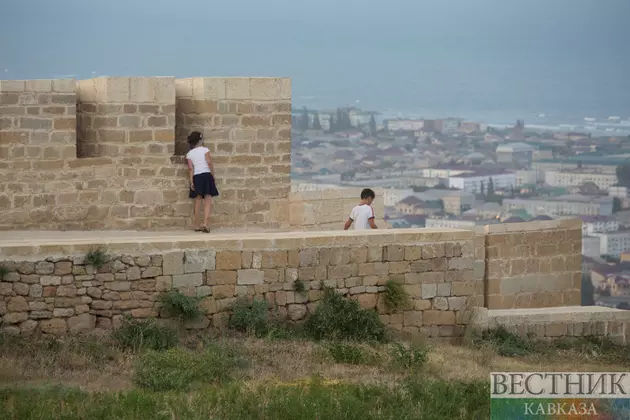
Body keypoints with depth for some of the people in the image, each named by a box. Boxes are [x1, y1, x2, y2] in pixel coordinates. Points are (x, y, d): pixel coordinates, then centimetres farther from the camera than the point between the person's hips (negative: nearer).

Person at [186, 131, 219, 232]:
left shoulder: (189, 154, 8)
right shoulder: (205, 150, 0)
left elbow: (190, 168, 0)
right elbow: (209, 162, -9)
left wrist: (191, 181, -3)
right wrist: (213, 174, 2)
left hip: (196, 177, 3)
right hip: (206, 175, -3)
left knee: (198, 201, 9)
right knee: (208, 201, -5)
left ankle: (196, 226, 10)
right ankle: (205, 224, -20)